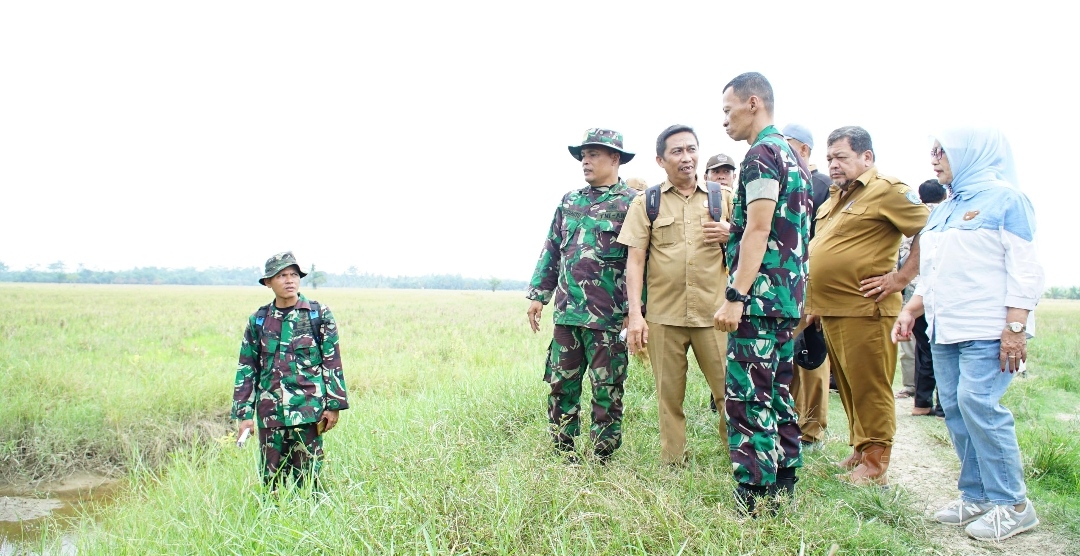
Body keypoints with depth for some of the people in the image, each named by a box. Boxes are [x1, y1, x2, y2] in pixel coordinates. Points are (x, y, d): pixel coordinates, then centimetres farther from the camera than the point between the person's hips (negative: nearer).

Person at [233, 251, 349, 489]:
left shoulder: (319, 314, 1)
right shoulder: (258, 320, 7)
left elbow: (332, 362, 1)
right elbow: (246, 368, 10)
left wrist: (334, 405, -3)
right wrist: (244, 414, 5)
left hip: (308, 411, -2)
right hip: (270, 413, 2)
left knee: (307, 477, 4)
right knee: (271, 479, 9)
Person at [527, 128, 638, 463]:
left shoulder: (631, 204, -4)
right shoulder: (569, 201, 14)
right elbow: (551, 251, 17)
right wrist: (539, 294, 11)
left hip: (608, 316, -5)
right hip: (567, 311, 6)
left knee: (606, 391, 4)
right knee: (561, 385, 10)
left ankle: (602, 459, 16)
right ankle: (563, 454, 23)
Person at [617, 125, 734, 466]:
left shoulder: (723, 197, 11)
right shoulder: (646, 203, 7)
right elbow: (635, 261, 2)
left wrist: (731, 236, -6)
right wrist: (635, 314, -7)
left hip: (713, 312, 1)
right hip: (663, 314, 0)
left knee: (729, 389, -1)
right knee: (669, 394, 6)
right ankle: (672, 462, 20)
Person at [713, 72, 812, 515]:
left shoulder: (762, 154, -10)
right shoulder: (792, 156, 20)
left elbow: (758, 231, -19)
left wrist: (735, 296, -21)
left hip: (759, 298, -10)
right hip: (788, 298, 10)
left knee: (748, 403, -8)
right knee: (778, 399, 14)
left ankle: (754, 507, -4)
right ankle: (783, 493, 21)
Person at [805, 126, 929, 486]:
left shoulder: (886, 191, -8)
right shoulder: (835, 198, 20)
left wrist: (900, 278, -16)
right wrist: (816, 302, 22)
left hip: (864, 311, -9)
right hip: (831, 310, 9)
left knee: (869, 388, -2)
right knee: (848, 387, 15)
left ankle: (875, 466, 6)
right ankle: (859, 450, 26)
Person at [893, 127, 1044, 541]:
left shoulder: (1004, 198, -3)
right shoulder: (943, 210, 20)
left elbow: (1024, 267, -10)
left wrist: (1015, 326, -17)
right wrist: (911, 309, 16)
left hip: (987, 331, -8)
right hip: (945, 331, 8)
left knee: (978, 403, -14)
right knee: (954, 408, 5)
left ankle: (1012, 504, -2)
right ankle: (977, 496, 14)